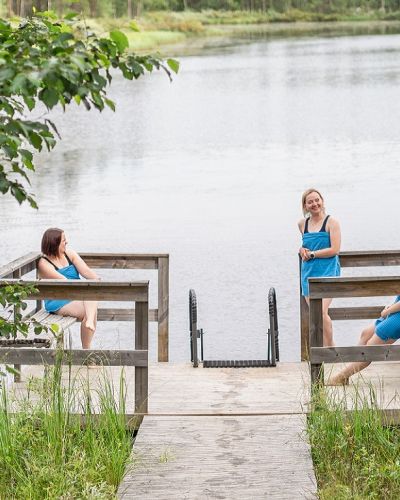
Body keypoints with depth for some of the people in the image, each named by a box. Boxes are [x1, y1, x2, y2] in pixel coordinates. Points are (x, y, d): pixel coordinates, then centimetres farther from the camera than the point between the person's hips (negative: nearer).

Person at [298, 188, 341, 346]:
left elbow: (335, 250, -12)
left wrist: (312, 254, -9)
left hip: (327, 272, -6)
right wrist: (302, 249, 9)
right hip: (308, 272, 6)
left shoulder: (331, 222, -4)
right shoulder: (302, 224, 11)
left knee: (321, 312, -20)